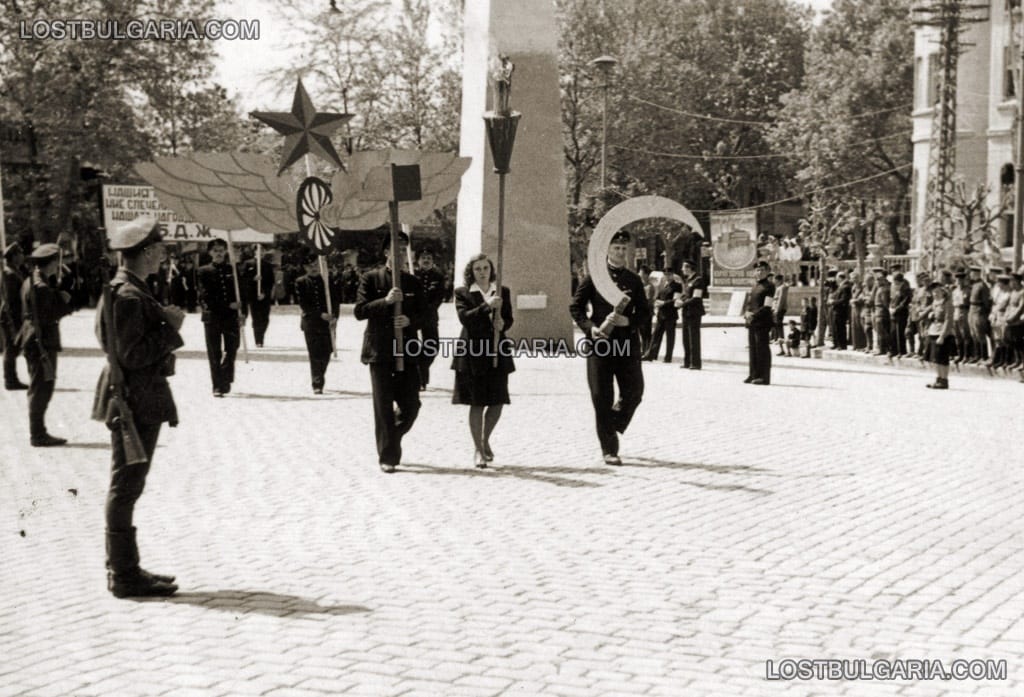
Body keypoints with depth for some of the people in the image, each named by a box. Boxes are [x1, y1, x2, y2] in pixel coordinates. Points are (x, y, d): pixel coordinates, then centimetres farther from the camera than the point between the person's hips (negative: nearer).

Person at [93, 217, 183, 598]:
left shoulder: (129, 291, 15)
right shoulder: (129, 296, -18)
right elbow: (131, 355, -23)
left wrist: (166, 321, 8)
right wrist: (170, 328, -15)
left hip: (137, 399, 11)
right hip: (135, 401, -11)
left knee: (126, 486, 16)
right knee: (126, 486, -5)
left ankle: (124, 567, 25)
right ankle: (124, 575, 0)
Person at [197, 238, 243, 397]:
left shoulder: (232, 270, 8)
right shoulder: (204, 271, 2)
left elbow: (241, 292, 9)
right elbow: (205, 296, -6)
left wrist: (242, 313, -3)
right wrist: (228, 305, -13)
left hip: (232, 317, 2)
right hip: (212, 317, -2)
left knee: (231, 351, 0)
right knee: (214, 353, 0)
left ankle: (226, 382, 14)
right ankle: (217, 385, 6)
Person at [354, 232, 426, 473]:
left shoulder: (413, 282, 12)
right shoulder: (371, 279, 2)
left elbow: (423, 315, 11)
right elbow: (359, 311, -6)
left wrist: (410, 320, -11)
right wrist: (385, 301, -18)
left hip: (407, 351, 3)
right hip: (380, 351, -3)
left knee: (411, 405, 1)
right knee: (384, 407, 0)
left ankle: (391, 439, 28)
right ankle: (387, 457, 7)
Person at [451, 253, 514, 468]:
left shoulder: (503, 292, 11)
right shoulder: (462, 293, 1)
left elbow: (509, 320, 11)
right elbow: (464, 317, -13)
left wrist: (502, 324, -12)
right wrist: (487, 306, -23)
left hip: (497, 352, 3)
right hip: (472, 352, -3)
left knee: (497, 401, 3)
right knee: (477, 403, -2)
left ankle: (485, 440, 29)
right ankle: (478, 450, 10)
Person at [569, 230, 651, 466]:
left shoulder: (634, 280, 10)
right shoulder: (594, 277, 3)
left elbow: (645, 312, 8)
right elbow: (576, 307, 3)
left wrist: (628, 321, -12)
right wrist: (590, 327, -12)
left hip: (627, 342, 2)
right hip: (600, 342, -2)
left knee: (634, 391, -3)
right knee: (602, 397, -1)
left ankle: (614, 426, 26)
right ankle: (609, 449, 7)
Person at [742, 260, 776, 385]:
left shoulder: (769, 286, -5)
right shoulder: (753, 287, 19)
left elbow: (767, 307, -12)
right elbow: (746, 304, 18)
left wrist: (753, 315, -16)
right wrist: (746, 313, -2)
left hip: (762, 322, -8)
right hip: (751, 323, 8)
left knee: (762, 349, -7)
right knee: (752, 349, 10)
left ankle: (764, 377, -6)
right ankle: (754, 375, 16)